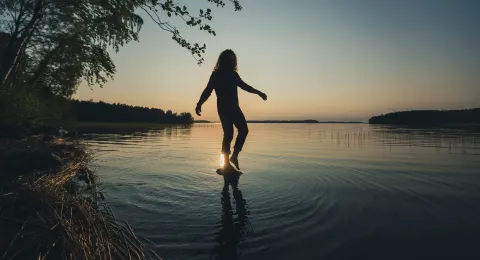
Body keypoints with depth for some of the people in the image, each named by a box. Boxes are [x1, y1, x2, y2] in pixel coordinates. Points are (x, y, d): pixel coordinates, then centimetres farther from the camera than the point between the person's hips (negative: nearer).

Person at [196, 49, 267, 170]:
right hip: (224, 109, -7)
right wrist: (199, 104, -30)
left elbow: (244, 86, 28)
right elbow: (208, 91, -14)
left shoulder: (233, 74, 14)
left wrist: (258, 92, 34)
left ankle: (234, 156, 8)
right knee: (228, 134, -11)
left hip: (234, 107, 7)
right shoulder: (216, 75, -4)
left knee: (244, 130, -3)